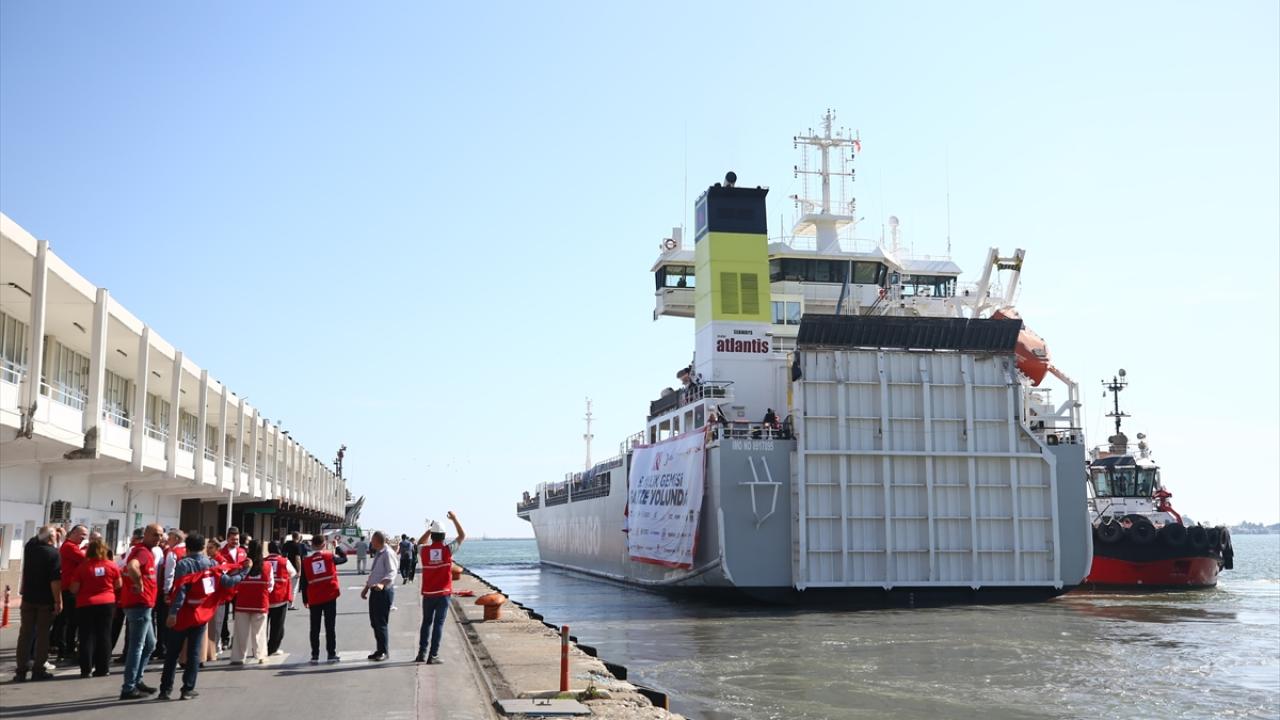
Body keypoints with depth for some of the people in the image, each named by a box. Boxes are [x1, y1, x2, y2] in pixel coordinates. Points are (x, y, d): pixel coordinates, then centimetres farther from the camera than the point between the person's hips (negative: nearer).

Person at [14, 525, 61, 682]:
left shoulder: (30, 547, -1)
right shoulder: (54, 553, -16)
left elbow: (36, 538, 26)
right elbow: (55, 580, -20)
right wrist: (58, 601, -15)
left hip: (28, 598, 5)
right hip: (46, 600, -4)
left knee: (25, 633, 8)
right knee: (43, 634, 3)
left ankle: (21, 670, 5)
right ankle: (38, 670, 4)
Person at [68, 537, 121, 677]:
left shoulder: (82, 567, -8)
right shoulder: (111, 566, -4)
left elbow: (74, 589, -6)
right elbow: (118, 585, 6)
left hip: (86, 604, -1)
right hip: (107, 603, 1)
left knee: (87, 637, 5)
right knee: (104, 636, 8)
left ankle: (86, 669, 3)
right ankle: (102, 668, 9)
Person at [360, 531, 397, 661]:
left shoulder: (387, 553, -15)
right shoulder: (377, 553, 16)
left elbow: (392, 572, -26)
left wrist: (382, 584, -41)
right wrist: (366, 588, 26)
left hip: (384, 591, -9)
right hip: (375, 591, 9)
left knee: (381, 623, -5)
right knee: (374, 622, 12)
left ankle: (383, 652, 4)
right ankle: (379, 650, 22)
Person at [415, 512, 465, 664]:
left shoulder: (424, 551, -4)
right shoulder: (448, 550, -9)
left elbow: (420, 542, 22)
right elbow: (463, 536, 4)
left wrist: (430, 529, 21)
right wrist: (454, 519, 10)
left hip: (428, 594, 2)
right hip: (443, 594, -2)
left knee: (426, 622, 16)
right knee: (438, 623, 1)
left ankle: (422, 653, 12)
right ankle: (433, 656, -1)